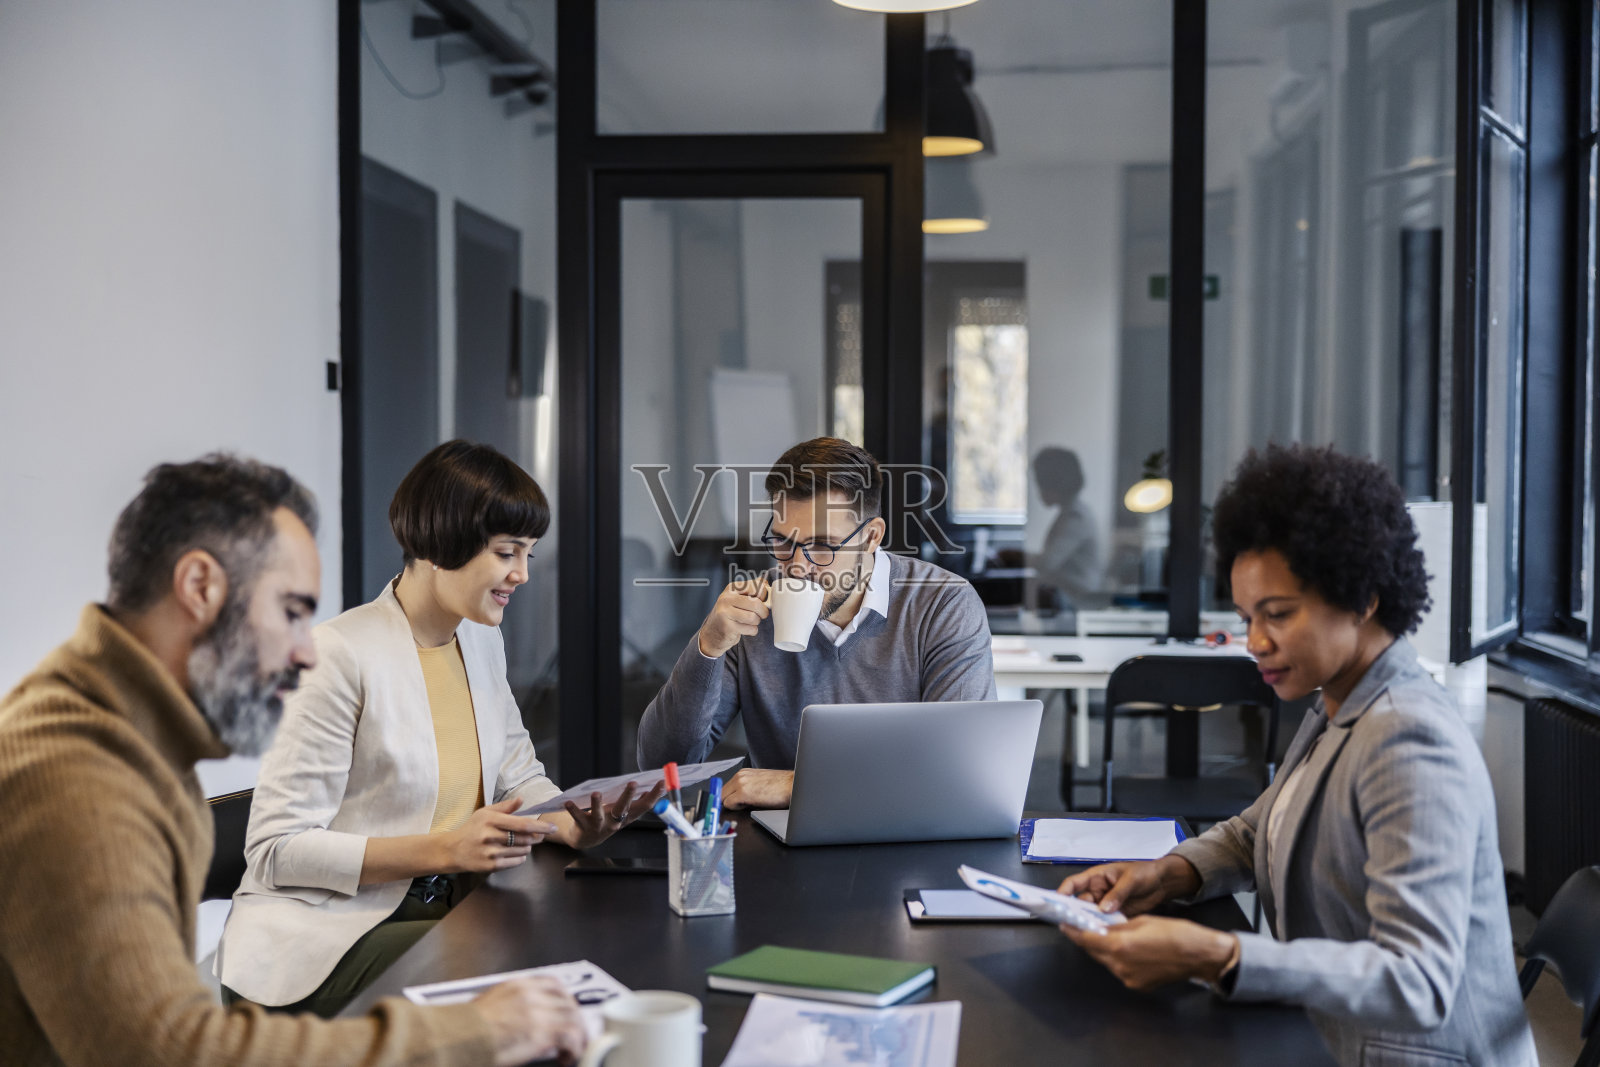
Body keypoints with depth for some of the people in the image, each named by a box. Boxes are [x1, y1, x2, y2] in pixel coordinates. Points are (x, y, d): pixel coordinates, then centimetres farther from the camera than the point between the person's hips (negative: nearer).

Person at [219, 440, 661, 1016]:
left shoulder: (483, 641, 10)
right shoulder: (340, 655, -17)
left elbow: (519, 777, 18)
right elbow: (276, 850, -18)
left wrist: (574, 825, -6)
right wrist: (443, 849, -26)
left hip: (440, 913, 8)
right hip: (323, 940, -8)